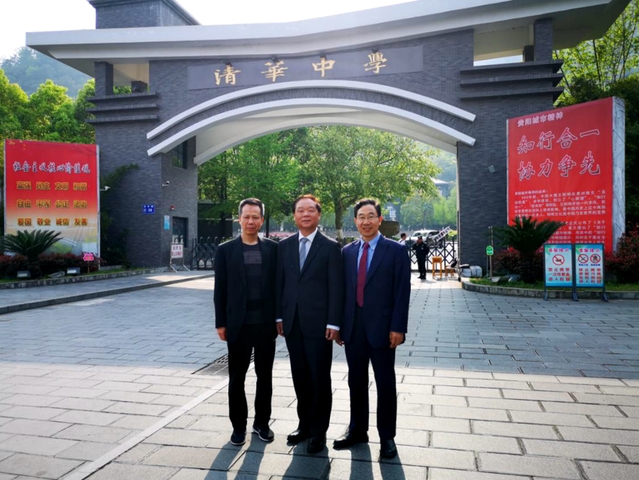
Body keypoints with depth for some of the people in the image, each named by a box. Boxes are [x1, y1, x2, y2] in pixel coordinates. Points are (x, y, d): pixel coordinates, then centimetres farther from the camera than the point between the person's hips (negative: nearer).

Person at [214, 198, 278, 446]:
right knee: (236, 378, 10)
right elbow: (220, 290, 0)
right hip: (238, 324, -1)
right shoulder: (225, 250, 0)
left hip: (266, 323, 1)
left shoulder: (273, 248, 3)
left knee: (265, 376, 13)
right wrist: (220, 323, -3)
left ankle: (262, 422, 29)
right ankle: (238, 425, 26)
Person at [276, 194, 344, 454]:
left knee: (320, 379, 6)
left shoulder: (330, 247, -4)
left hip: (318, 323, -4)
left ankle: (319, 431, 21)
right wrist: (279, 316, 5)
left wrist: (333, 323, -12)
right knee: (300, 377, 14)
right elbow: (280, 282, 9)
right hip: (292, 323, 4)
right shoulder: (285, 245, 8)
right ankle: (304, 424, 30)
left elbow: (336, 287, -7)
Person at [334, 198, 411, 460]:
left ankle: (386, 436, 24)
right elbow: (342, 288, 9)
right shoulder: (347, 251, 8)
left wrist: (398, 327, -13)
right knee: (356, 381, 14)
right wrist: (338, 323, 6)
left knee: (385, 383, 8)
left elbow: (402, 291, -7)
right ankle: (357, 430, 31)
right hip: (353, 327, 4)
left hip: (382, 328, -4)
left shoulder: (396, 251, -4)